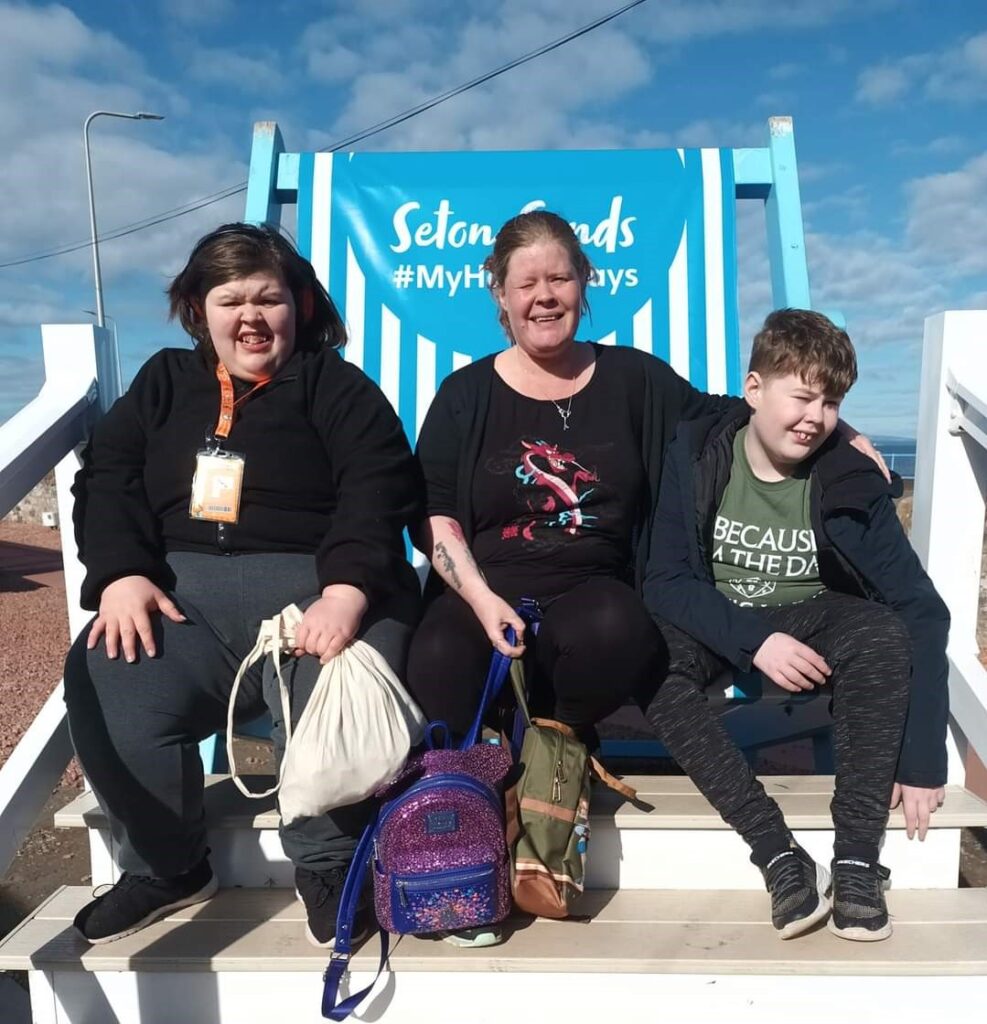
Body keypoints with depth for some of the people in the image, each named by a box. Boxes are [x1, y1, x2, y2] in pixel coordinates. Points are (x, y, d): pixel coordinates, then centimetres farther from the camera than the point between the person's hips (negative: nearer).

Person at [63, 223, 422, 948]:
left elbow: (377, 491, -6)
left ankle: (327, 868, 2)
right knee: (109, 700, -23)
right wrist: (122, 574, -10)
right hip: (183, 585, 4)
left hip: (314, 581, -3)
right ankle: (169, 868, 6)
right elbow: (107, 480, 10)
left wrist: (346, 591, -23)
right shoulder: (164, 381, 21)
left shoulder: (336, 385, 9)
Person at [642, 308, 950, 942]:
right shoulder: (697, 456, -14)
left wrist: (922, 761, -23)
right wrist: (754, 640, -32)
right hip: (716, 624, 0)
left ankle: (857, 860, -22)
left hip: (808, 623, 1)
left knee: (884, 635, -31)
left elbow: (922, 611, -18)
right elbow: (666, 581, -16)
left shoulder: (851, 481, -15)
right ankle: (780, 856, -27)